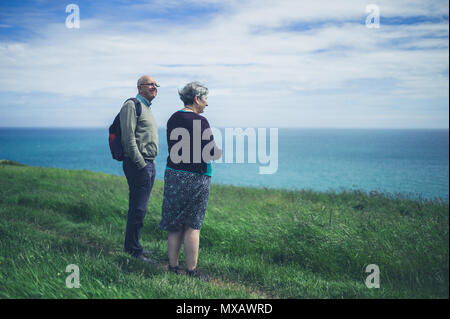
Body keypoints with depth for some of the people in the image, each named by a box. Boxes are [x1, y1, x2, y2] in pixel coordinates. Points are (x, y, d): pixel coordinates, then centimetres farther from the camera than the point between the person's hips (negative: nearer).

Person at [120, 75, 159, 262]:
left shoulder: (146, 108, 23)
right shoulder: (132, 105, -9)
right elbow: (128, 137, -17)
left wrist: (150, 164, 18)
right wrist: (141, 164, -19)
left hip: (148, 164, 10)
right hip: (138, 164, -10)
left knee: (140, 207, 13)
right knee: (138, 208, -9)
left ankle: (133, 246, 21)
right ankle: (132, 249, -3)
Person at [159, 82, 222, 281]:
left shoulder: (173, 119, 8)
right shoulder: (199, 121, -14)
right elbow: (211, 154, -14)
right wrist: (224, 150, 7)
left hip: (173, 174, 7)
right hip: (195, 178, -7)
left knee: (175, 226, 12)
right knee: (193, 226, 2)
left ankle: (173, 266, 18)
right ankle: (191, 270, 9)